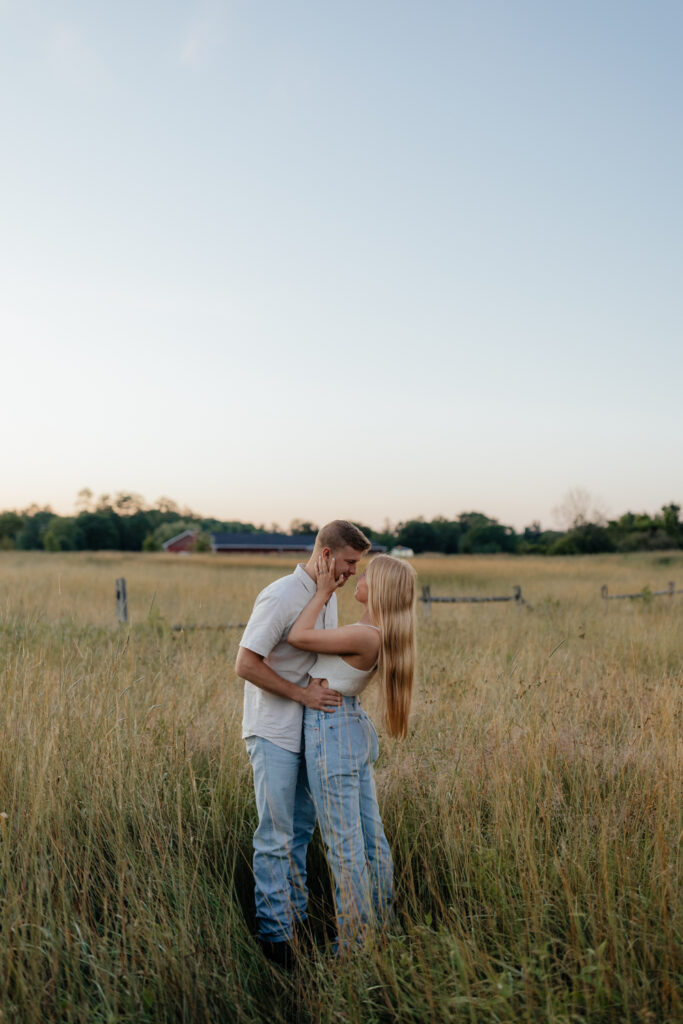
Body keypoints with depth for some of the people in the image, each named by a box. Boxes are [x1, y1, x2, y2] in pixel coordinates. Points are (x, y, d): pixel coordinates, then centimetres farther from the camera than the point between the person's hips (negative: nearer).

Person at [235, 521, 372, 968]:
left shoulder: (328, 598, 8)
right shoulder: (280, 598, -19)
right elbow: (245, 664, -20)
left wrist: (326, 690, 2)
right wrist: (302, 693, -19)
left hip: (308, 730, 8)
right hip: (273, 732, -8)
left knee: (302, 829, 16)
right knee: (276, 835, -2)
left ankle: (297, 914, 29)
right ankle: (275, 932, 7)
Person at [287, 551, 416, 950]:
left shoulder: (364, 636, -24)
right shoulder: (384, 635, 5)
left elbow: (297, 637, -16)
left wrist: (324, 592, -10)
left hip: (331, 734, -9)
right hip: (357, 729, 10)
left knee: (345, 843, 0)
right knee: (371, 835, 16)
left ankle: (355, 942, 11)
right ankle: (382, 928, 29)